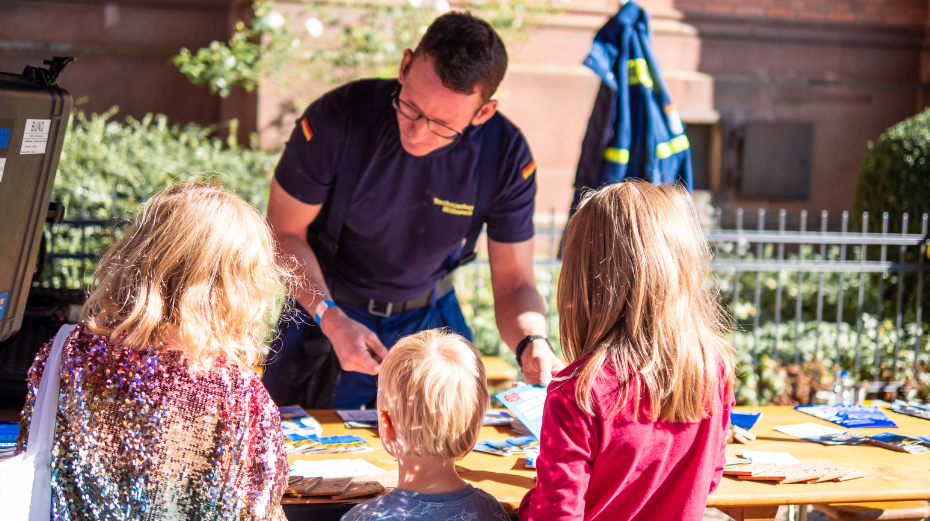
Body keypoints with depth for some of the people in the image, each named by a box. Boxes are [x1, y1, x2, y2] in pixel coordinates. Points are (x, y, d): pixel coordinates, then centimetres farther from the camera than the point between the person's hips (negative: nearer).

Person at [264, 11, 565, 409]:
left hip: (428, 316, 2)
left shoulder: (507, 156, -20)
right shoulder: (336, 120, -27)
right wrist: (331, 319, -28)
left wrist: (532, 344, -34)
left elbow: (514, 283, -12)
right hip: (323, 304, -1)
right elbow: (284, 233, -13)